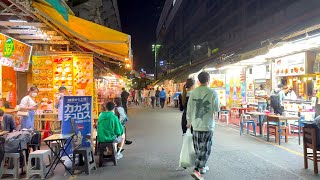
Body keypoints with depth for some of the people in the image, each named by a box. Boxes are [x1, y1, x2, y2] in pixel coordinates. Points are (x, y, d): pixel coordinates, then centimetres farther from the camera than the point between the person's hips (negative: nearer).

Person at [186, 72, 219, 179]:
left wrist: (189, 121, 17)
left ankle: (201, 167, 33)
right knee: (205, 149, 4)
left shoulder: (194, 92, -1)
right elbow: (217, 109, -7)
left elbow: (189, 109, 3)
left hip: (196, 124, 4)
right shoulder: (213, 93, -12)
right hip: (207, 125, -4)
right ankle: (197, 170, -3)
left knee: (198, 148, 18)